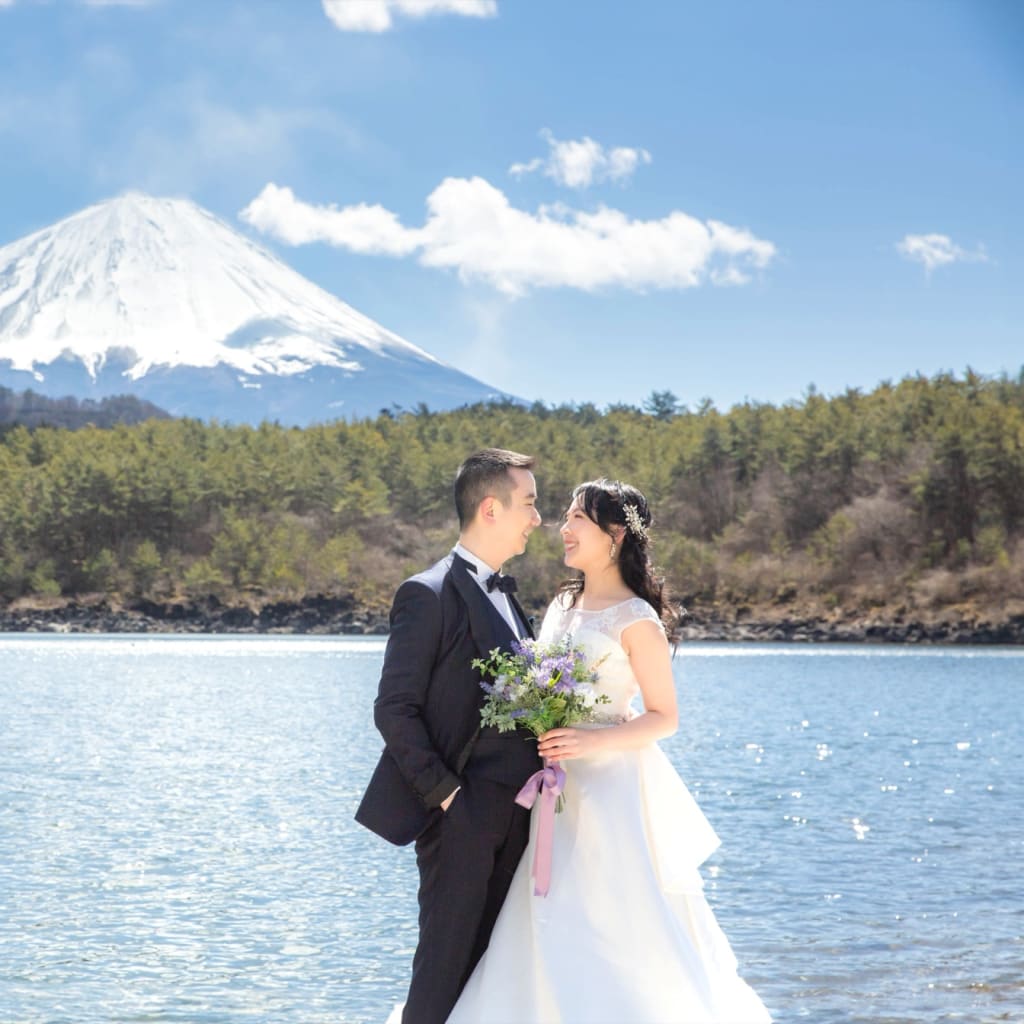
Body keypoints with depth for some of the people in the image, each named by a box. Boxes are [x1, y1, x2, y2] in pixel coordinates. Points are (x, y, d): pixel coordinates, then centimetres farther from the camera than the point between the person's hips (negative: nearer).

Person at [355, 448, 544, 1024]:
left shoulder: (505, 596, 16)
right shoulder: (430, 595, -10)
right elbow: (394, 711, -13)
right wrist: (444, 793, -15)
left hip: (514, 813, 8)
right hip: (462, 811, -8)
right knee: (447, 960, -2)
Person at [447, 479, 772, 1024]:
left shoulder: (635, 619, -10)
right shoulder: (562, 606, 11)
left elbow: (664, 717, -10)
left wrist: (592, 741, -22)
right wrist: (542, 738, 3)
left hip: (613, 789, -7)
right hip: (562, 793, 7)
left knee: (619, 929, -4)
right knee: (558, 935, 7)